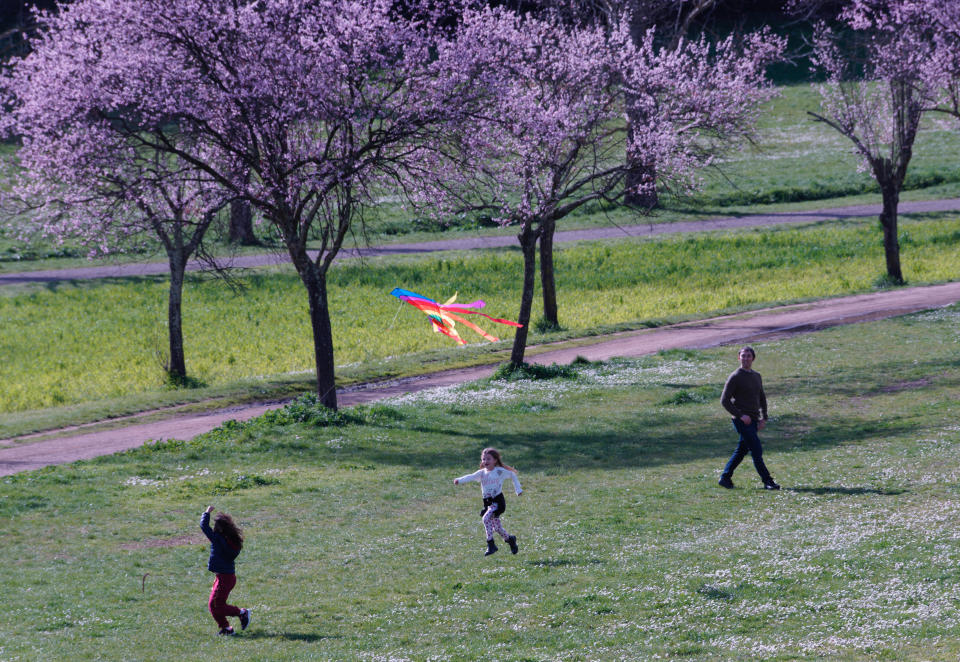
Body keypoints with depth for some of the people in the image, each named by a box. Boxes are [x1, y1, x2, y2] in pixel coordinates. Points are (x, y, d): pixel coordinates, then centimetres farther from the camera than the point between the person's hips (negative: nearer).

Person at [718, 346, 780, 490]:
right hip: (742, 421, -7)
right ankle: (767, 481, -10)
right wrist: (740, 415, -18)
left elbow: (762, 398, 23)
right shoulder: (735, 377, -8)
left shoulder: (756, 376, 14)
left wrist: (763, 418, 10)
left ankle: (725, 478, 19)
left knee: (741, 451, 10)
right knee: (756, 450, -11)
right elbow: (724, 400, -10)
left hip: (753, 421, 7)